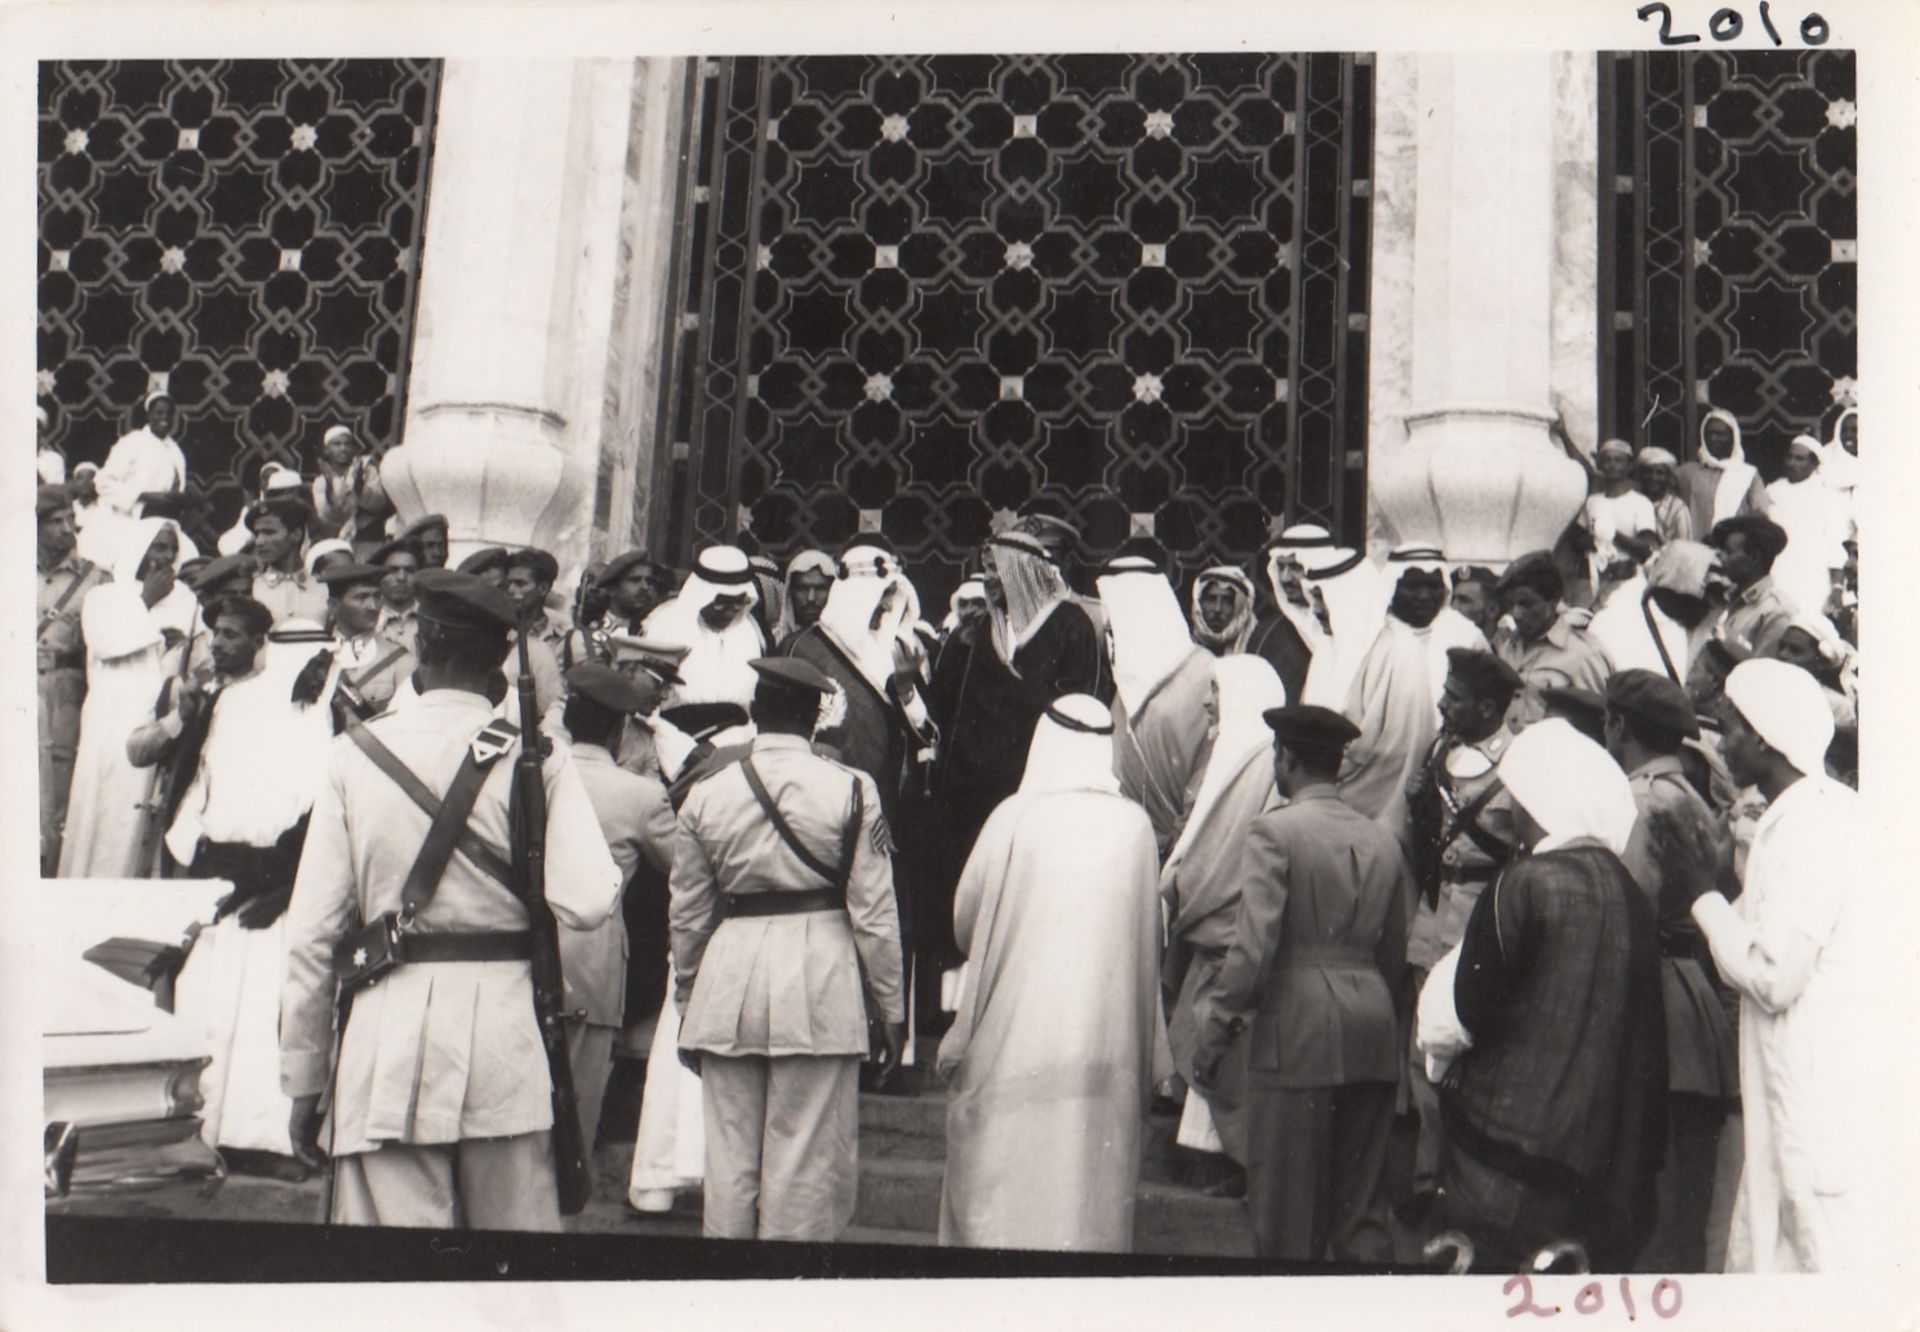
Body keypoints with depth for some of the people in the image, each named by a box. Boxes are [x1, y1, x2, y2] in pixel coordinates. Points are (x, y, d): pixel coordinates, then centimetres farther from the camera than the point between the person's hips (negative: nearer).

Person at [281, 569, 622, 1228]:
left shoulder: (354, 755, 0)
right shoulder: (537, 756, -2)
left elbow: (312, 932, 1)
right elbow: (586, 902, -11)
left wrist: (302, 1077, 10)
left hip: (386, 1041, 0)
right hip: (504, 1028, 0)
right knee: (518, 1233, 10)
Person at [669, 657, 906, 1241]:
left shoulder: (706, 794, 4)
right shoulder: (850, 790, -3)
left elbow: (688, 916, 9)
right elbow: (873, 909, -3)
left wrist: (687, 1006, 21)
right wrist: (892, 1007, 6)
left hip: (728, 984, 3)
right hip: (819, 984, -2)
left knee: (730, 1155, 12)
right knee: (807, 1157, 5)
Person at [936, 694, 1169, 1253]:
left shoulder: (1014, 816, -7)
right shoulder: (1135, 825, -1)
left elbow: (964, 919, 3)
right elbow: (1149, 939, 7)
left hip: (1014, 1035, -2)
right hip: (1105, 1046, 2)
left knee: (1002, 1185, 6)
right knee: (1094, 1183, 8)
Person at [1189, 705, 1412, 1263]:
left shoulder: (1275, 831, -8)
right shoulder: (1382, 841, 12)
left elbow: (1252, 945, -15)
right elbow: (1394, 952, 15)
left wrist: (1215, 1032, -9)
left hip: (1298, 1032, -6)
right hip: (1373, 1033, 6)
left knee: (1287, 1208, 2)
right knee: (1362, 1206, 13)